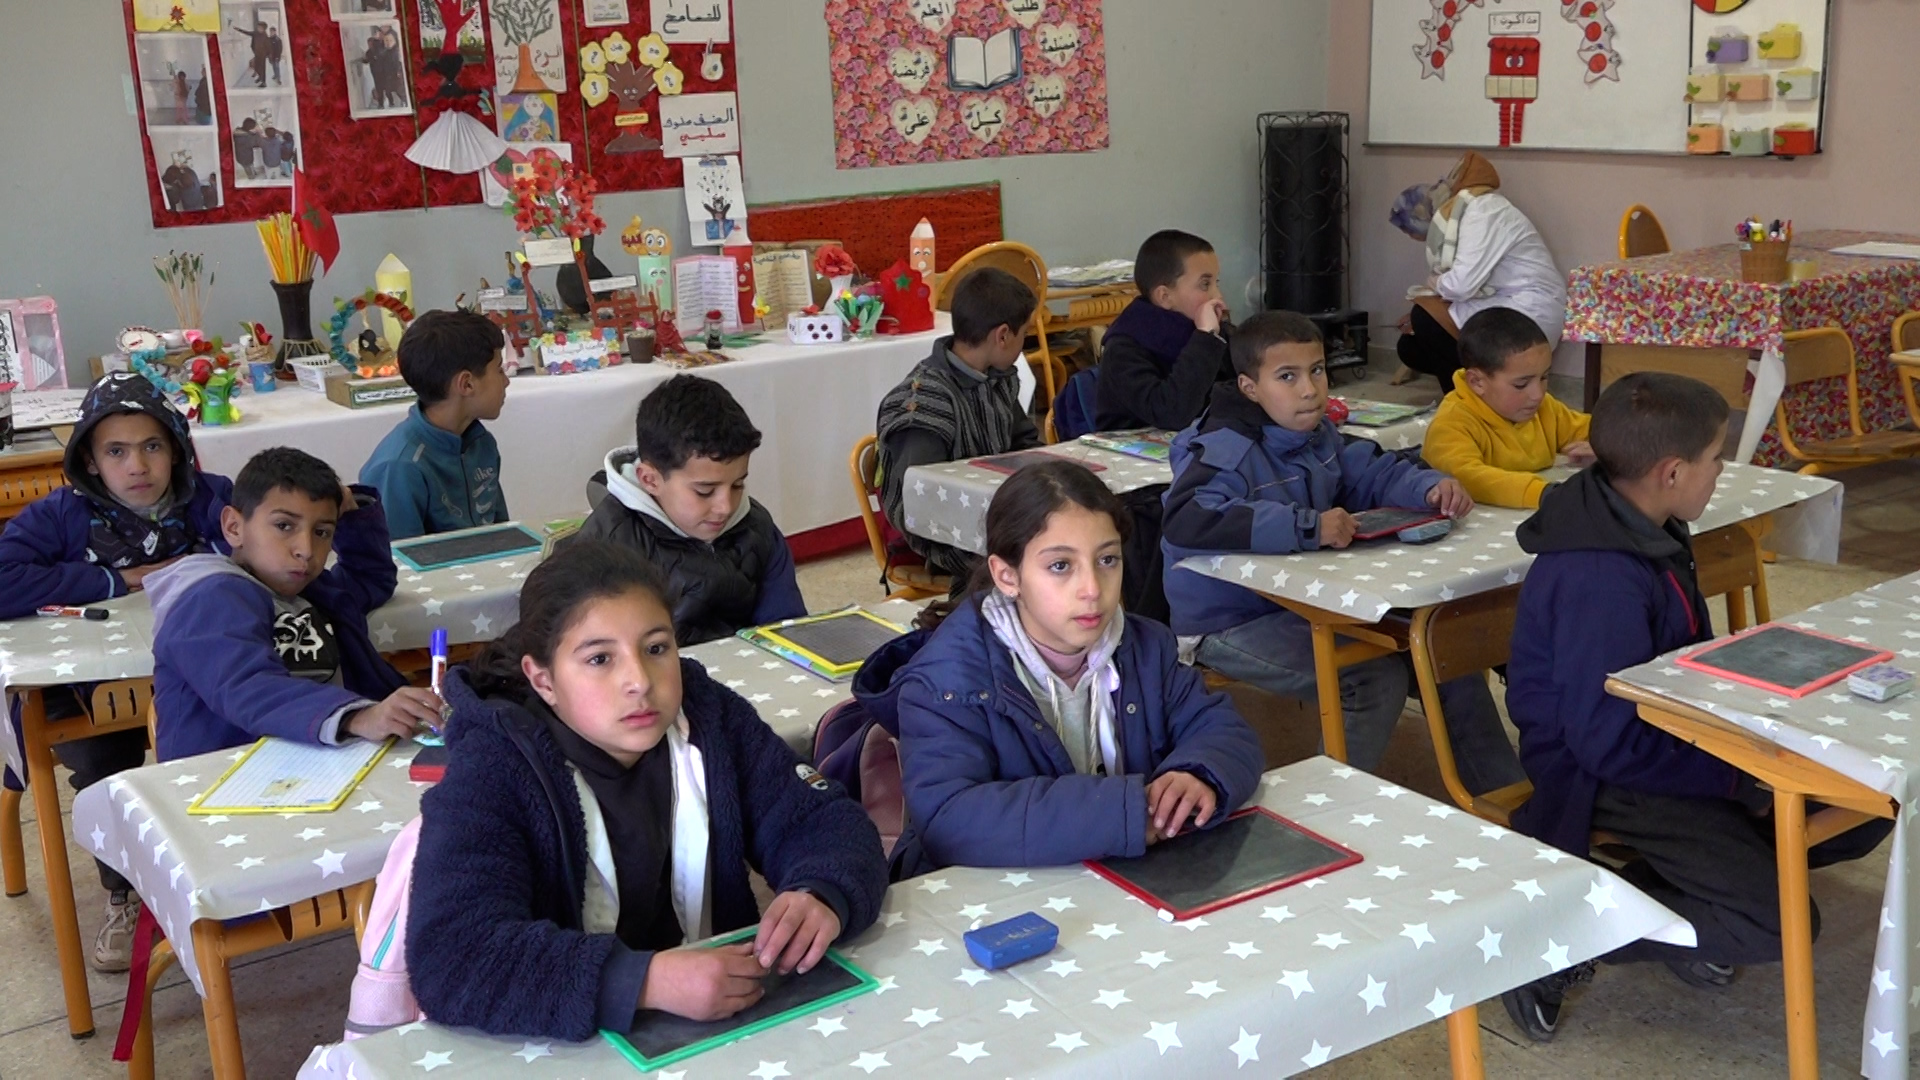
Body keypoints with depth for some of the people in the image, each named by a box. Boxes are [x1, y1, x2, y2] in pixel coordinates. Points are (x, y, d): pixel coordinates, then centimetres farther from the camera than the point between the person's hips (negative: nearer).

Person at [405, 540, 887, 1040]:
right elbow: (447, 957, -26)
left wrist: (821, 896, -24)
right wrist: (646, 980, -36)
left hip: (723, 1030, 3)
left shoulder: (712, 717, -1)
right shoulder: (491, 773, -15)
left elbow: (824, 819, -1)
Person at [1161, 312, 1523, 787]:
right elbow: (1186, 520, -41)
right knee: (1378, 678, -23)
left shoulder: (1318, 435, 5)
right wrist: (1307, 527, -43)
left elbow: (1376, 473, 18)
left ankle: (1505, 794, 23)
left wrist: (1431, 486, -6)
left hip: (1307, 601, 9)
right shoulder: (1226, 448, -23)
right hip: (1231, 625, -9)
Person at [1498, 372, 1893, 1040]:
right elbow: (1607, 741, -27)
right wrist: (1739, 775, -20)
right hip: (1601, 775, -10)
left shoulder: (1645, 529, 0)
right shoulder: (1600, 581, -30)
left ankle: (1669, 881, 4)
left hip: (1669, 729, 10)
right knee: (1777, 925, -19)